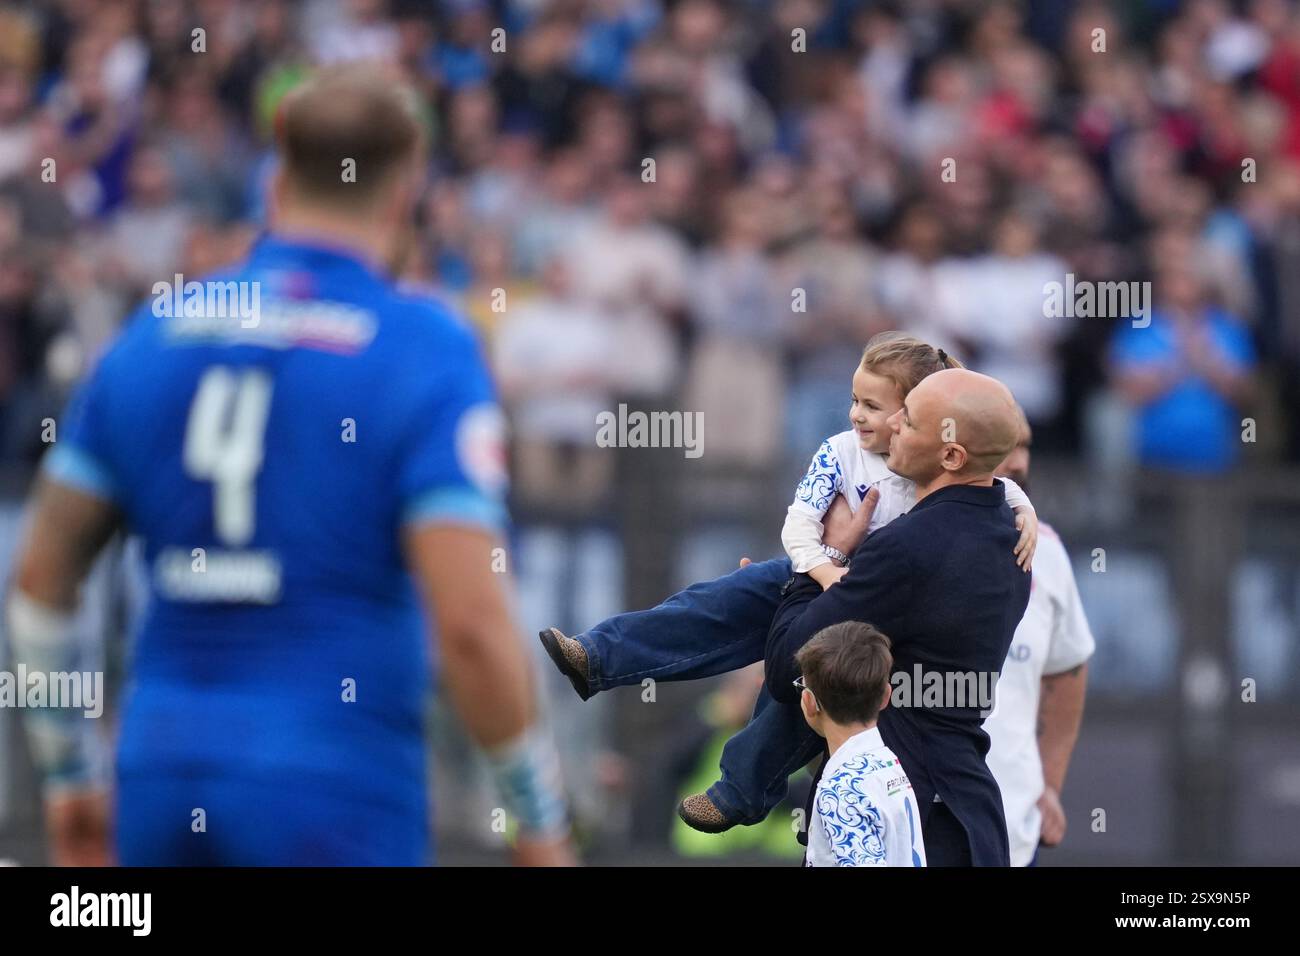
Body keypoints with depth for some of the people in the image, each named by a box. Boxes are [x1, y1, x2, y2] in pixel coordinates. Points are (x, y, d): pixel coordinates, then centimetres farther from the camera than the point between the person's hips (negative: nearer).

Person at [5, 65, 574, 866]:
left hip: (161, 775, 5)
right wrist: (542, 825, -4)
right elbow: (470, 621, -15)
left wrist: (67, 771, 23)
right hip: (335, 779, -5)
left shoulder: (154, 333, 8)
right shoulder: (427, 350, -7)